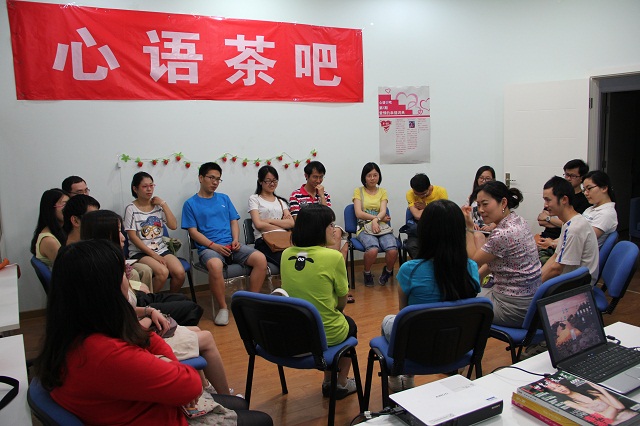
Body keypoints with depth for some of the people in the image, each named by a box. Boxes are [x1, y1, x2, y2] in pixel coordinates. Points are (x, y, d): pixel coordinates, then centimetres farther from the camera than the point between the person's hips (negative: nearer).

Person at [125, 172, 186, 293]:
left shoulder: (158, 206, 10)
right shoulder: (131, 209, -2)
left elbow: (173, 226, 1)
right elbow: (133, 237, -7)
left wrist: (164, 204, -2)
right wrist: (153, 255, -14)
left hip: (161, 249, 4)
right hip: (140, 252, -4)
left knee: (180, 273, -23)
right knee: (162, 272, -32)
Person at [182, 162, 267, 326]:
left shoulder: (224, 199, 20)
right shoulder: (191, 204, 8)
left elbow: (234, 222, 17)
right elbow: (193, 232, 0)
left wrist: (235, 240, -3)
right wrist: (213, 245, -14)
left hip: (231, 245, 4)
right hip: (208, 248, -4)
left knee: (260, 258, -21)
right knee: (215, 266, -39)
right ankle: (223, 308, -18)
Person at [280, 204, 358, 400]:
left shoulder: (287, 254, -3)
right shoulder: (333, 256, -19)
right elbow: (341, 302, -8)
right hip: (326, 334, -5)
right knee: (350, 325, 30)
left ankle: (328, 382, 40)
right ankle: (342, 383, 39)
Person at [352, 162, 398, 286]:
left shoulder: (382, 192, 17)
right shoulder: (358, 191, 9)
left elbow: (383, 211, 1)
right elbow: (359, 213, -2)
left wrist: (376, 220, -20)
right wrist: (378, 217, -7)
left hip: (382, 227, 2)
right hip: (364, 227, -2)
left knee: (392, 250, -28)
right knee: (373, 249, -35)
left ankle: (387, 271, 6)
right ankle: (367, 274, -4)